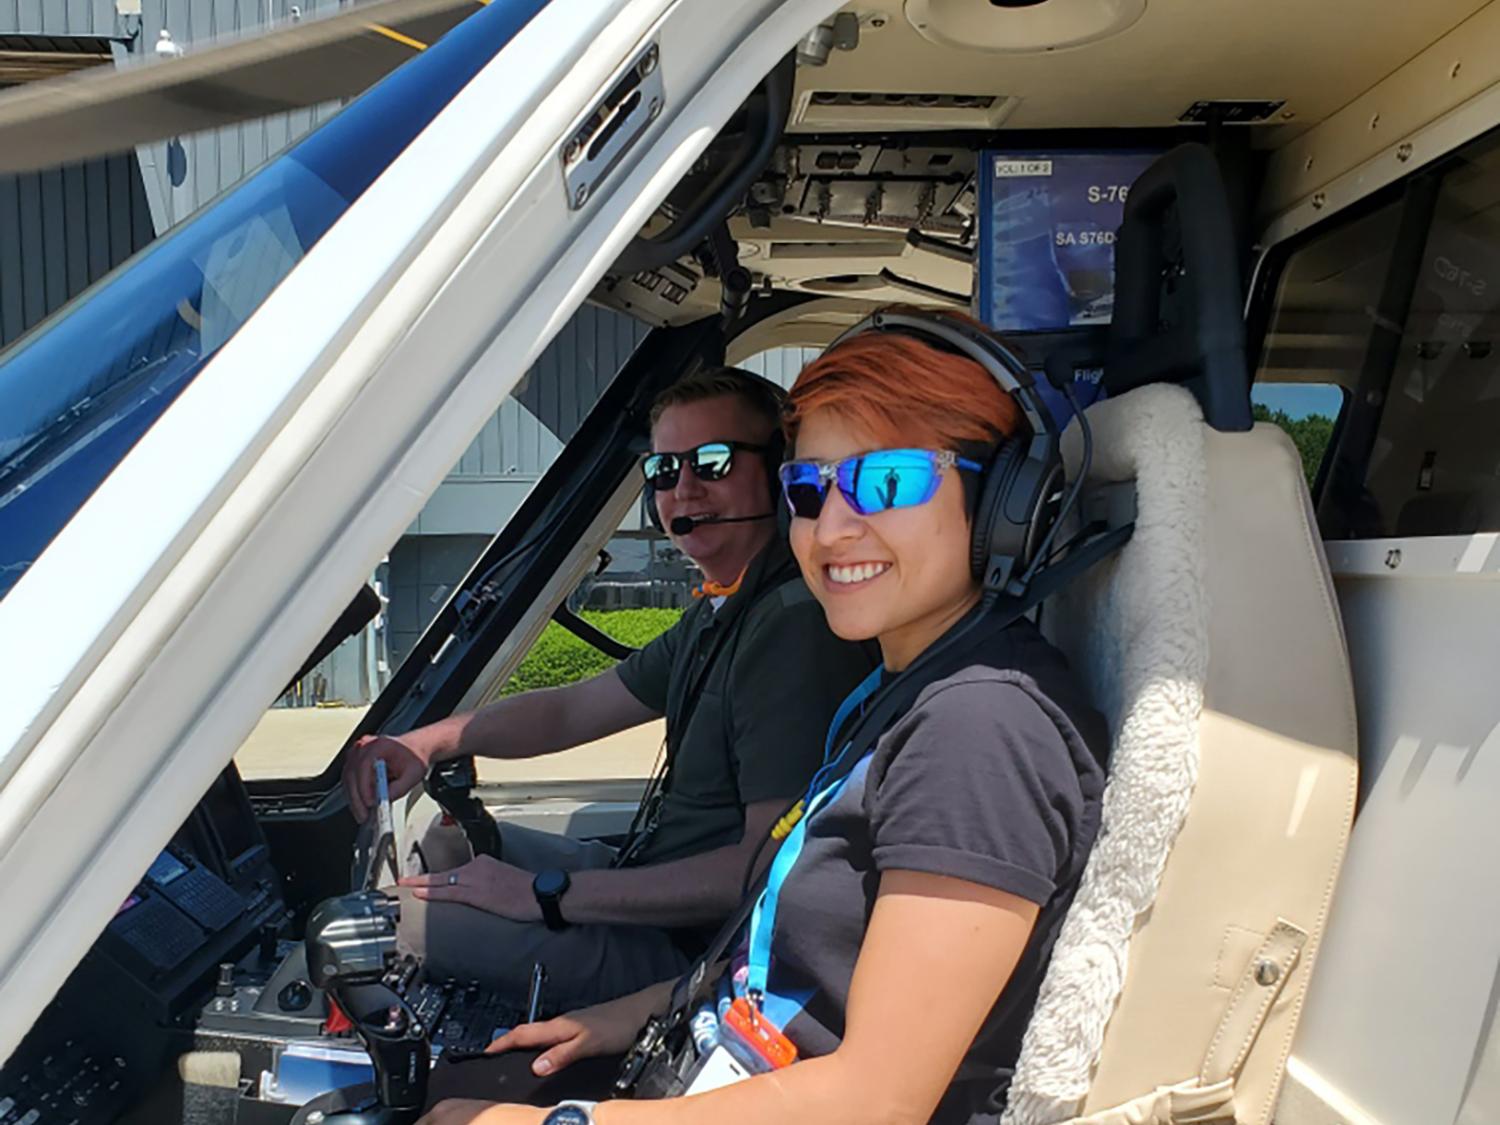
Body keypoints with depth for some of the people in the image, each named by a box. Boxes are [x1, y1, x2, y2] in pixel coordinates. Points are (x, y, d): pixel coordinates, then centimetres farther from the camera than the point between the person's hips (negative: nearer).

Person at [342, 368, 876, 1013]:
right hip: (649, 881, 10)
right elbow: (573, 710, 17)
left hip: (695, 951, -10)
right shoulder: (721, 614, 10)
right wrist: (429, 741, 2)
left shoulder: (795, 625, -24)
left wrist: (547, 894, -22)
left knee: (405, 913, -16)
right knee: (449, 840, 19)